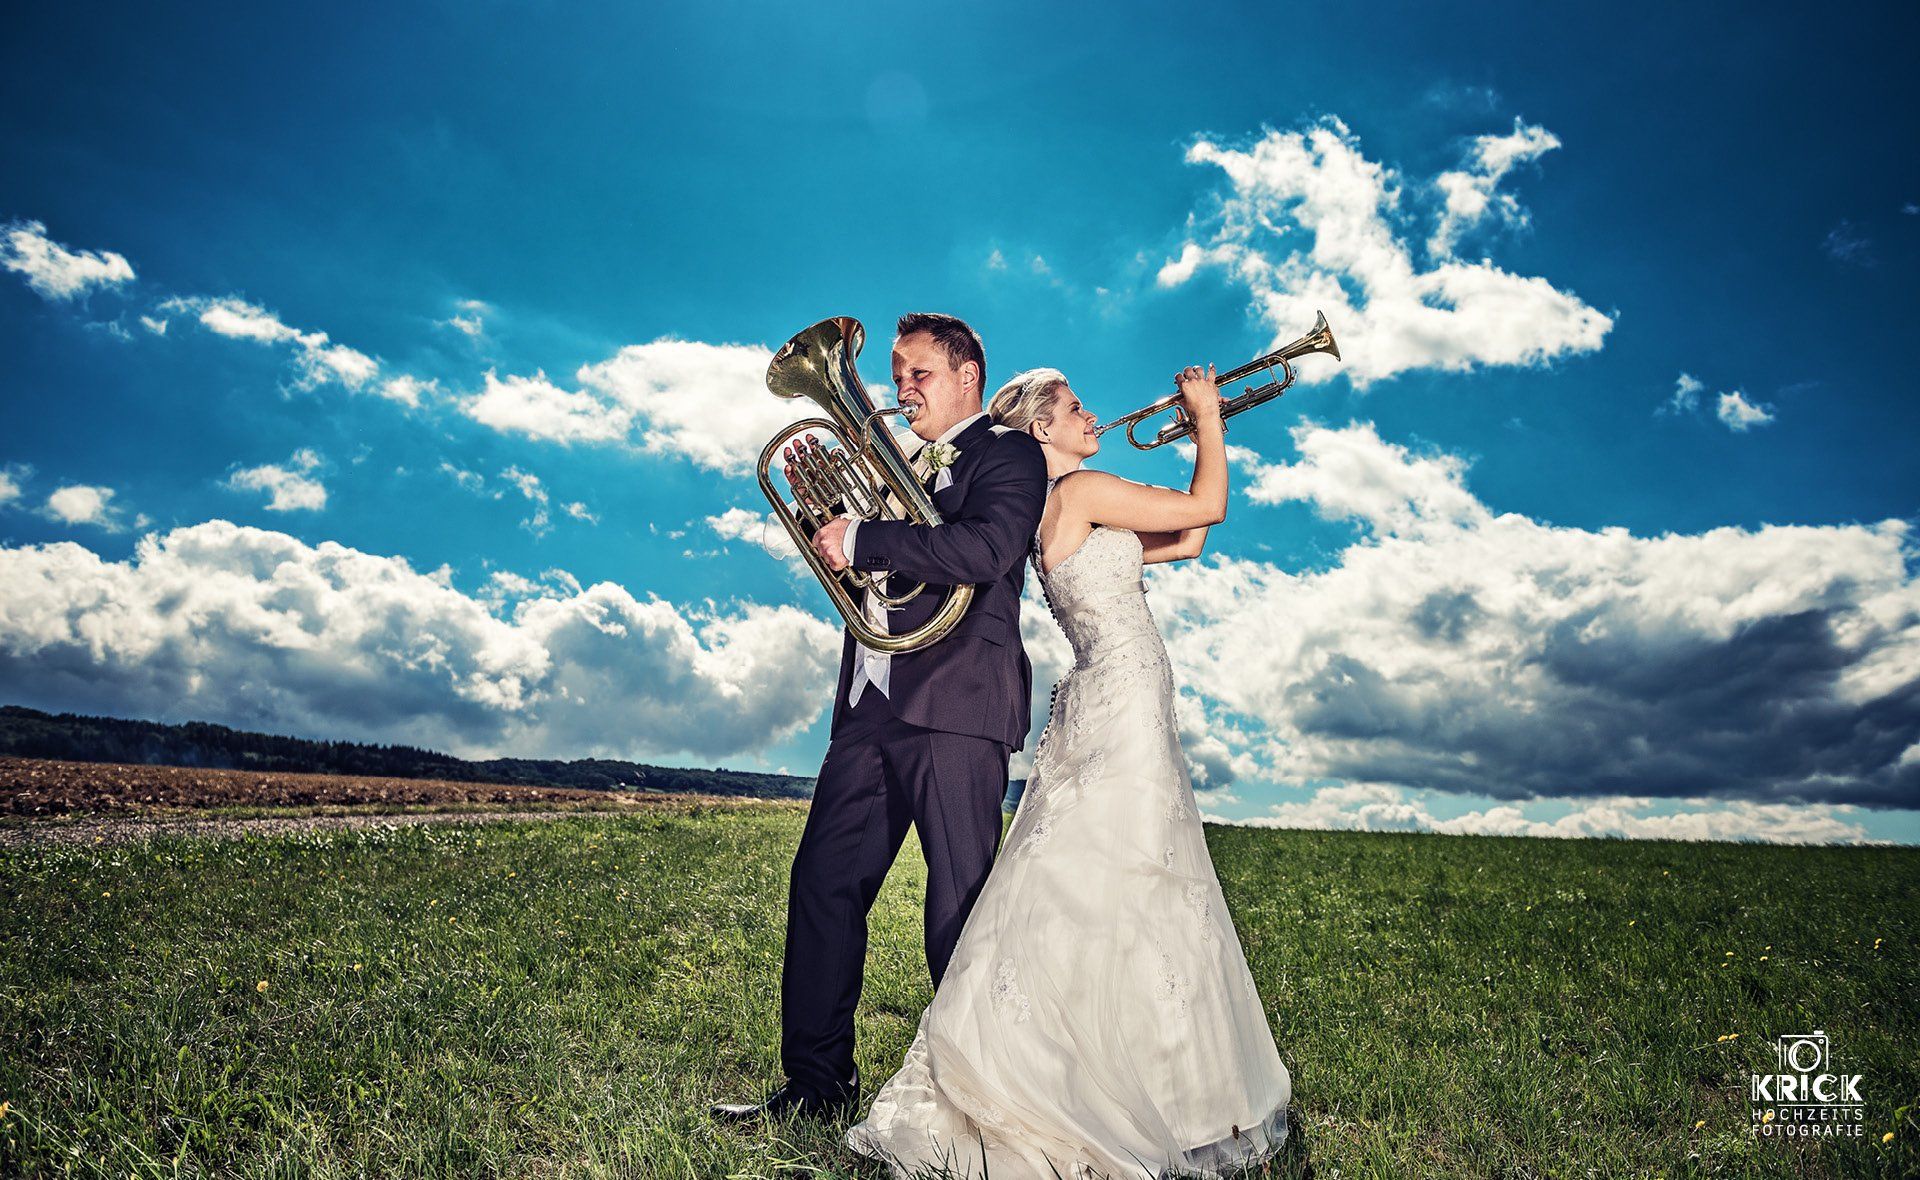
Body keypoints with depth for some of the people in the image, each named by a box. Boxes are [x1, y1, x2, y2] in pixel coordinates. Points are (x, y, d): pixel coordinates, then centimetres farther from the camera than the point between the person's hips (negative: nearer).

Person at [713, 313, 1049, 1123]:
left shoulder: (1008, 454, 2)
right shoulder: (901, 468, 25)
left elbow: (984, 550, -18)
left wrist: (862, 539, -15)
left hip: (955, 702, -8)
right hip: (873, 705, 8)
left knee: (961, 904, -3)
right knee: (823, 883, 5)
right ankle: (817, 1085, 16)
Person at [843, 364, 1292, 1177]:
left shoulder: (1069, 516, 19)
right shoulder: (1079, 491, -9)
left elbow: (1187, 541, 22)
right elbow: (1206, 507, -8)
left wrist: (1203, 434, 22)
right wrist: (1208, 417, 7)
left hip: (1108, 710, 10)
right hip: (1123, 708, -10)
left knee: (1095, 897, 12)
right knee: (1115, 892, -7)